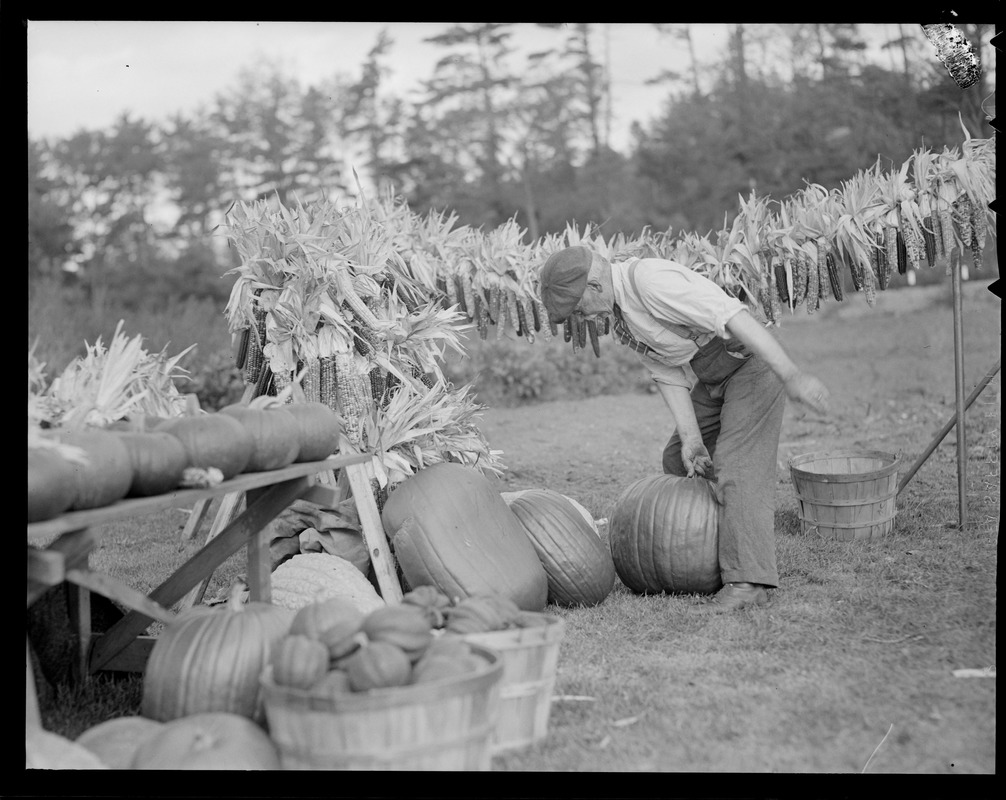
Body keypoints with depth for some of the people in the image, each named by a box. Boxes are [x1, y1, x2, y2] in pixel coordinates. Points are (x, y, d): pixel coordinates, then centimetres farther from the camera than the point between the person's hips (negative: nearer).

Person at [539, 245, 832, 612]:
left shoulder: (651, 279, -25)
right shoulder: (618, 315, 7)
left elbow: (731, 314, -32)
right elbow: (667, 374, 5)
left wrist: (791, 375, -36)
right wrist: (690, 437, -6)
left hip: (752, 358, -10)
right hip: (710, 378, 10)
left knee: (738, 468, -17)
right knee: (677, 463, 14)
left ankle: (748, 581, -18)